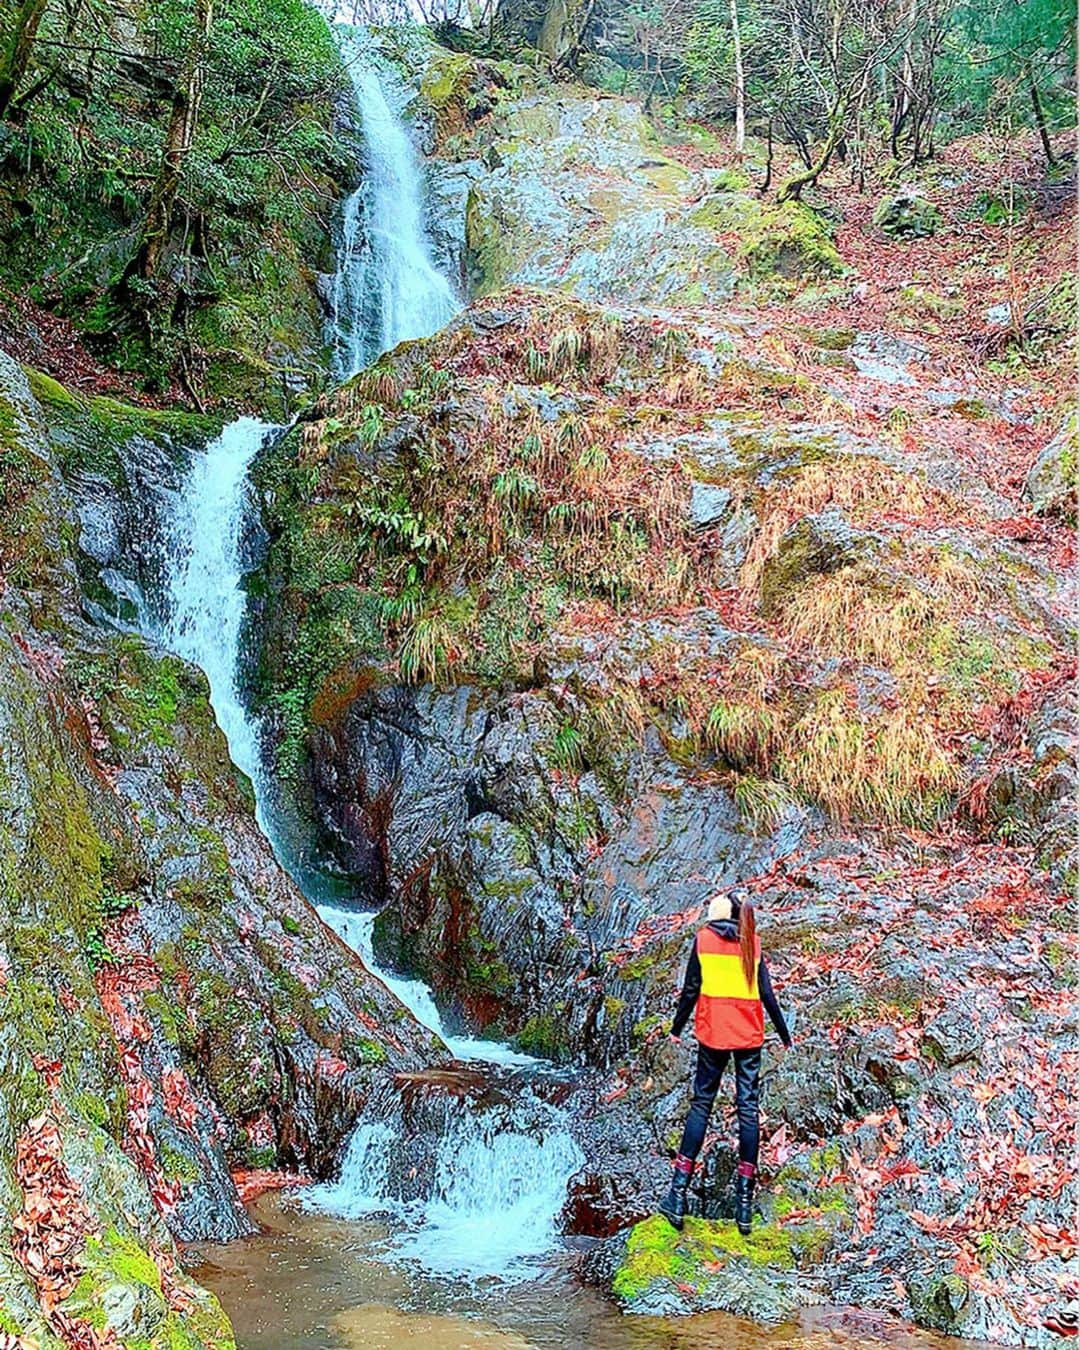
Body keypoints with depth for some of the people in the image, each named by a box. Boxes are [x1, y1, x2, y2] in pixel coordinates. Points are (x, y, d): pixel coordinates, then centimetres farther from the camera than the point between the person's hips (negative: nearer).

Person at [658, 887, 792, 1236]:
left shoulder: (704, 939, -1)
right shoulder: (753, 942, 5)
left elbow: (690, 989, -1)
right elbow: (767, 994, 3)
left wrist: (677, 1028, 10)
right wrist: (784, 1035, 12)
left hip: (713, 1035, -1)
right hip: (749, 1036, 1)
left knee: (701, 1105, 5)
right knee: (748, 1109, 4)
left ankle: (678, 1195, 2)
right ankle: (744, 1201, 2)